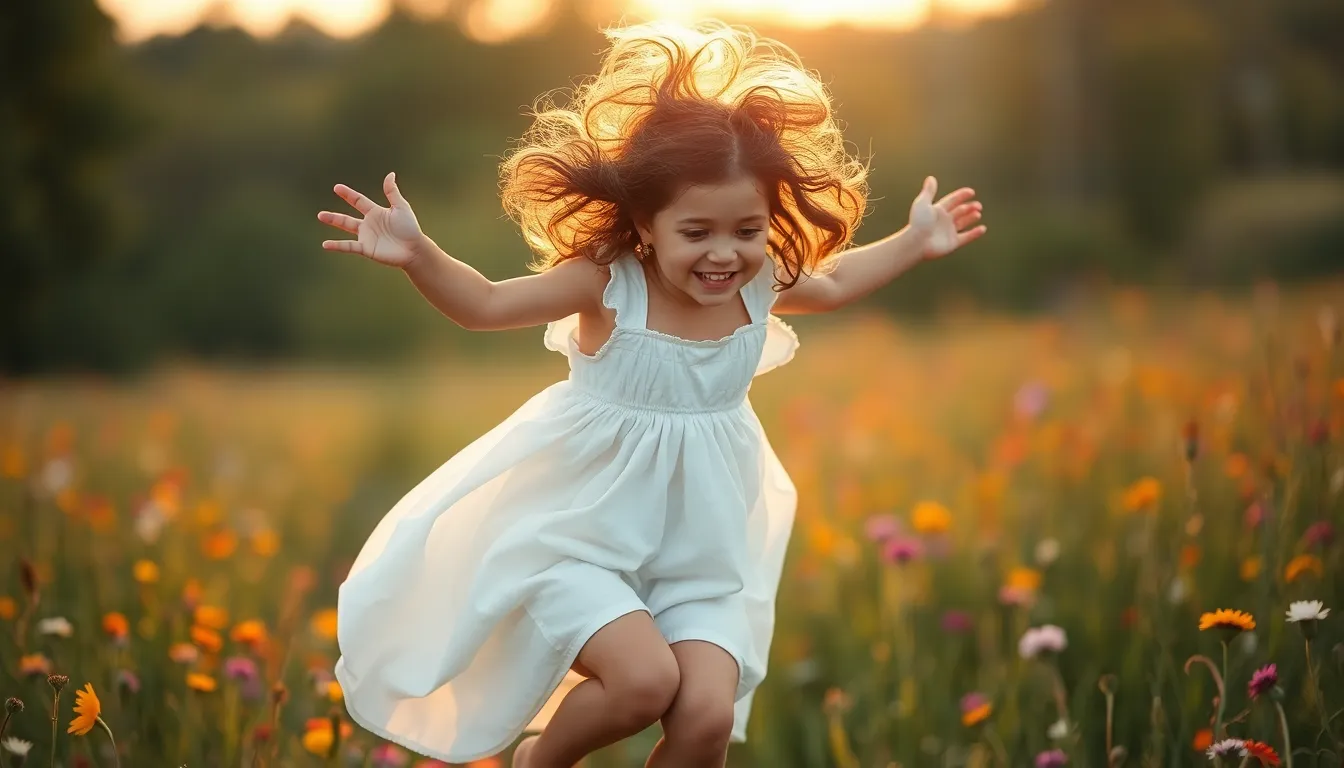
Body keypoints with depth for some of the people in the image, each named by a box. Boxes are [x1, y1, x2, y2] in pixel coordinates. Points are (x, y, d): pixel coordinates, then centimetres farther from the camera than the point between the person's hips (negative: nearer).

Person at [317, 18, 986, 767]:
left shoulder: (759, 287, -5)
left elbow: (831, 283, 19)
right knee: (644, 679, -25)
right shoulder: (608, 285, -19)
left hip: (700, 561, 4)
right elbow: (486, 304, -17)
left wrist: (913, 244, 19)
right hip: (582, 539, -4)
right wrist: (417, 254, -33)